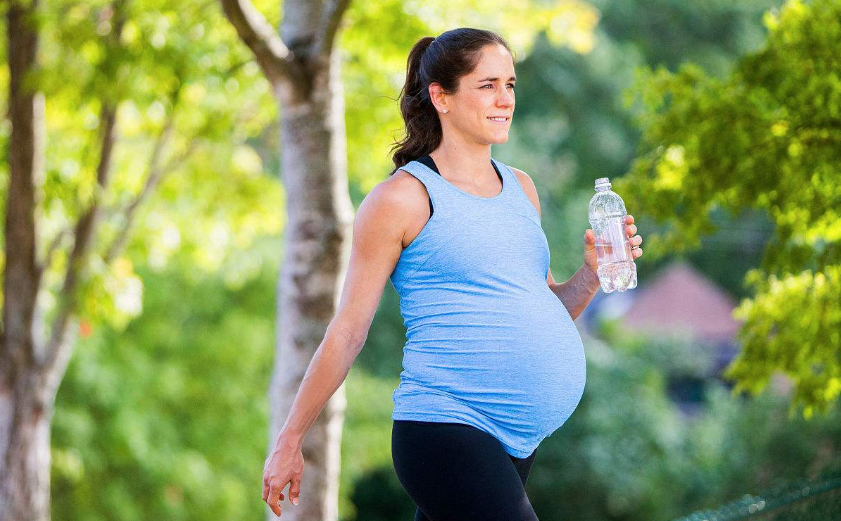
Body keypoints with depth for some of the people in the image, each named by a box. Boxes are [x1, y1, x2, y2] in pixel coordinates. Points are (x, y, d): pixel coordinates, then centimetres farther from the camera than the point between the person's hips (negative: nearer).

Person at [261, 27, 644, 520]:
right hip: (445, 428, -7)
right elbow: (347, 332, -1)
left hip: (517, 441, 7)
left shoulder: (520, 188, 16)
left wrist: (593, 274, 3)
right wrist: (289, 442, 2)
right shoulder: (402, 197, -4)